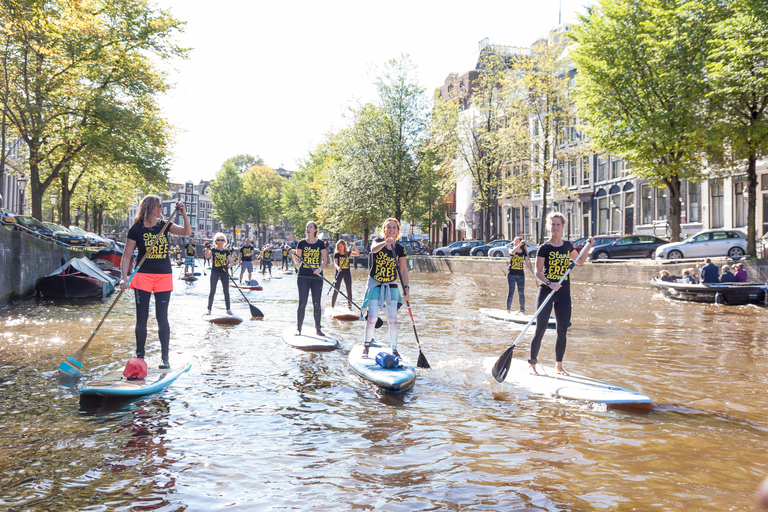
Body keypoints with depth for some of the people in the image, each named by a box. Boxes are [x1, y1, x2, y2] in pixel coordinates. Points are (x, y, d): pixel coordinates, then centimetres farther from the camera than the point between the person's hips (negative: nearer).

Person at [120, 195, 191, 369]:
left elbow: (187, 232, -6)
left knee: (162, 318, 3)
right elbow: (126, 256, -3)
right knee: (141, 318, 2)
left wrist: (184, 214, -19)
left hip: (164, 276, 2)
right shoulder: (136, 229, -4)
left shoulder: (164, 225, 6)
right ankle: (139, 356, 15)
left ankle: (165, 357, 10)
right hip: (143, 276, -2)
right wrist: (124, 278, -14)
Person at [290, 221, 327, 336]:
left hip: (317, 276, 1)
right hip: (303, 276, -1)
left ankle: (317, 328, 14)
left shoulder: (321, 243, 4)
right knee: (302, 303, -3)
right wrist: (293, 254, -16)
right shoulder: (302, 243, 3)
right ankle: (298, 328, 6)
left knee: (317, 304, 3)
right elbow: (297, 262, 3)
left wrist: (320, 268, -11)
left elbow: (324, 260, 7)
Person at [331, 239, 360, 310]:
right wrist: (337, 267, -40)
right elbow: (335, 263, -19)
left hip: (347, 273, 3)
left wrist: (354, 247, -19)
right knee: (336, 290, -4)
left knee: (349, 290, 2)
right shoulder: (336, 254, -5)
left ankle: (350, 306, 12)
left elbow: (357, 254, -4)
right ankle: (332, 306, 5)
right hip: (339, 272, -3)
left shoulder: (348, 253, 4)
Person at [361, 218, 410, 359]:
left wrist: (406, 288, -6)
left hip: (391, 286, 2)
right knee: (372, 317, -7)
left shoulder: (400, 249, -1)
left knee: (393, 318, -2)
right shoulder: (378, 241, -9)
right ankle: (367, 346, 12)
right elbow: (374, 249, -34)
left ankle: (394, 348, 10)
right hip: (375, 284, -2)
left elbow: (403, 270, 3)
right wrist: (385, 242, -54)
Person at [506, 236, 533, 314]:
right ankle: (508, 309, 3)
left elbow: (527, 263, 2)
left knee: (521, 292, 2)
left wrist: (532, 271, -10)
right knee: (511, 291, -4)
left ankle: (522, 310, 10)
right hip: (511, 274, -2)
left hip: (521, 274, 2)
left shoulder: (524, 252, 7)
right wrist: (520, 244, -26)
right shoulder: (512, 249, 2)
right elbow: (512, 252, -24)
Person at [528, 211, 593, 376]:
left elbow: (580, 261, 25)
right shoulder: (545, 248, -5)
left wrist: (588, 247, 11)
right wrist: (549, 283, -25)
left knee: (562, 332, 6)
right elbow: (537, 272, -9)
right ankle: (532, 364, 6)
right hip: (546, 293, -4)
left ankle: (558, 366, 19)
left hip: (564, 294, 4)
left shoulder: (568, 246, 10)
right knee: (540, 330, -5)